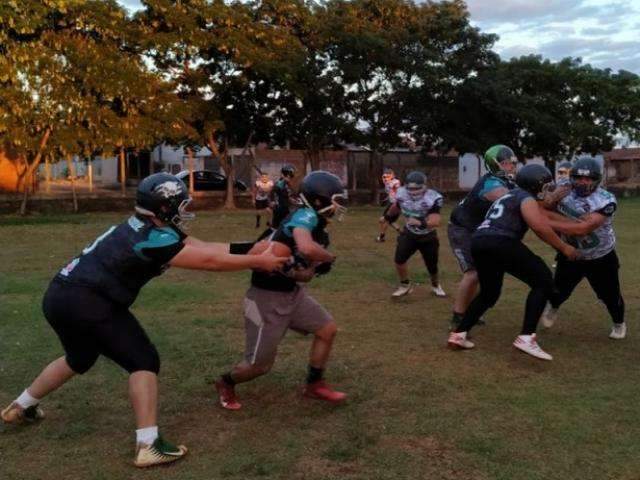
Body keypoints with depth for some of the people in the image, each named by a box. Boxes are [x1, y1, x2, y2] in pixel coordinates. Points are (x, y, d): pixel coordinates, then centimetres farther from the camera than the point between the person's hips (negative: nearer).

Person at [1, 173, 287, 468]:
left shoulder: (149, 228, 10)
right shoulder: (153, 238, -18)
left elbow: (205, 248, 6)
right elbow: (208, 261, -16)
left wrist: (253, 250, 3)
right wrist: (257, 262, -8)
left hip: (61, 296, 10)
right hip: (84, 302, -10)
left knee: (79, 360, 32)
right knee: (143, 361, -3)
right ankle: (149, 446, -5)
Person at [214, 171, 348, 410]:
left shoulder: (318, 229, 7)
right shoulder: (305, 216, -21)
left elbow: (304, 274, 10)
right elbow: (307, 248, -42)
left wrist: (317, 268, -13)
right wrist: (330, 257, -20)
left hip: (292, 292, 9)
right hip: (267, 298, -9)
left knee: (327, 329, 11)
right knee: (260, 364, 2)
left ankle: (315, 384, 27)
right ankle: (226, 383, 32)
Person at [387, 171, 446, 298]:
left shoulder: (432, 198, -30)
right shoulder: (402, 194, -18)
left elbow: (436, 222, -41)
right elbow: (396, 208, 6)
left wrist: (421, 223, -59)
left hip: (428, 237, -2)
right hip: (409, 234, 2)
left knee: (432, 265, 8)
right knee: (399, 259, -17)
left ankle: (435, 285, 42)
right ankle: (405, 284, 8)